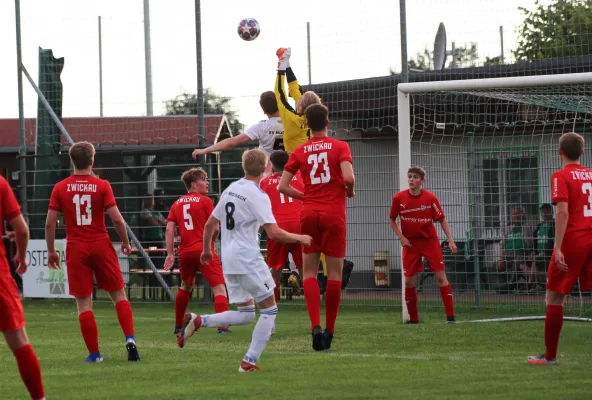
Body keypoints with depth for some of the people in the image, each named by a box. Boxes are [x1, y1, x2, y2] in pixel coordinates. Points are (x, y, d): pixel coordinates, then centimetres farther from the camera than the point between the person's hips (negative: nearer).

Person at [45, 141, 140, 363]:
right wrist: (125, 242, 6)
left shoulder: (60, 188, -1)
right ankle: (130, 338, -6)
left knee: (84, 303, 4)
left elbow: (50, 223, -2)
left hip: (76, 249, 0)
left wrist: (51, 251, 9)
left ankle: (94, 353, 4)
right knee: (119, 295, 11)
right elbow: (116, 219, -9)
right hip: (101, 245, 0)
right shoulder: (102, 186, -4)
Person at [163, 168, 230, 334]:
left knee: (185, 287, 26)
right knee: (219, 288, -7)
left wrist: (170, 254, 4)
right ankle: (222, 326, -22)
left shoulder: (177, 204, 12)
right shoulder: (205, 201, -3)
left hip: (185, 252, 6)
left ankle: (178, 326, 33)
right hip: (203, 250, -6)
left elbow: (169, 229, 4)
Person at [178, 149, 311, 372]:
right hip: (248, 259, -8)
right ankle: (250, 361, -4)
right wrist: (299, 238, -4)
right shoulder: (257, 196, -11)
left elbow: (210, 224, 18)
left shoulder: (231, 189, 12)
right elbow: (274, 233, -19)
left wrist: (206, 250, 33)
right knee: (269, 309, 3)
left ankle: (198, 321, -4)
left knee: (245, 313, 14)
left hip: (229, 261, 8)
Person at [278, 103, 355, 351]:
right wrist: (350, 191, 5)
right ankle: (329, 331, 7)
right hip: (334, 214, -2)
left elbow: (283, 186, 1)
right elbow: (348, 177, -16)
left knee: (309, 272, 6)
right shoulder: (339, 147, -2)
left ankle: (315, 325, -13)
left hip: (309, 214, 2)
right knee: (334, 273, 5)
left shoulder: (299, 152, 6)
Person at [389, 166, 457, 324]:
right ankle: (413, 318, 12)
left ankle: (450, 316, -6)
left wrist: (450, 240, -11)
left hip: (430, 241, -1)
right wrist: (401, 237, -6)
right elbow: (392, 220, 7)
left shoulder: (430, 198, -9)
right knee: (409, 280, -1)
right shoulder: (399, 198, -6)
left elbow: (442, 219, -3)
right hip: (410, 243, 1)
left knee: (441, 276, -8)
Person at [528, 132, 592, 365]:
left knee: (554, 297, 6)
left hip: (571, 243, -5)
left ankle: (550, 355, 9)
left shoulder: (561, 177, -7)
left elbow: (563, 212, -17)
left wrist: (558, 247, -20)